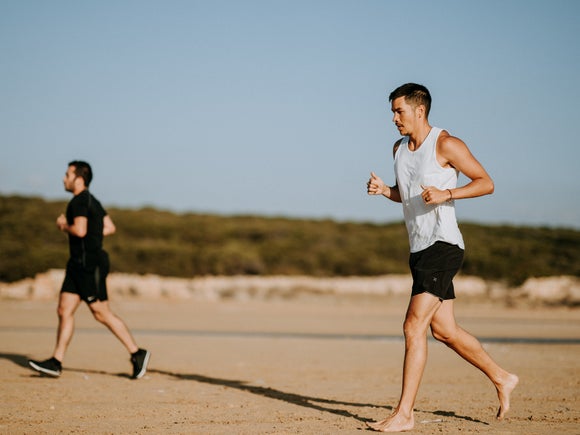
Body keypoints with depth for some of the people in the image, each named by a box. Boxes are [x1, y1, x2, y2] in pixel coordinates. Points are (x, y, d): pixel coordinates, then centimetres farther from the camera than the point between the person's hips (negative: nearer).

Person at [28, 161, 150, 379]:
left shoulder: (79, 201, -14)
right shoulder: (92, 201, 17)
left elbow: (80, 230, -27)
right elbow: (109, 228, 22)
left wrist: (64, 226, -9)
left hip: (89, 264, -10)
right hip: (80, 263, 10)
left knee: (102, 313, -5)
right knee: (64, 310, 6)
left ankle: (137, 354, 1)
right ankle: (56, 362, 5)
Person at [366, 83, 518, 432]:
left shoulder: (446, 144, -9)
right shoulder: (400, 149, 14)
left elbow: (486, 183, -7)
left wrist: (446, 194, -21)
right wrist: (384, 190, 5)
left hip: (443, 246, -9)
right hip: (419, 249, 9)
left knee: (414, 326, -15)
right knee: (444, 330, 13)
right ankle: (502, 379, 30)